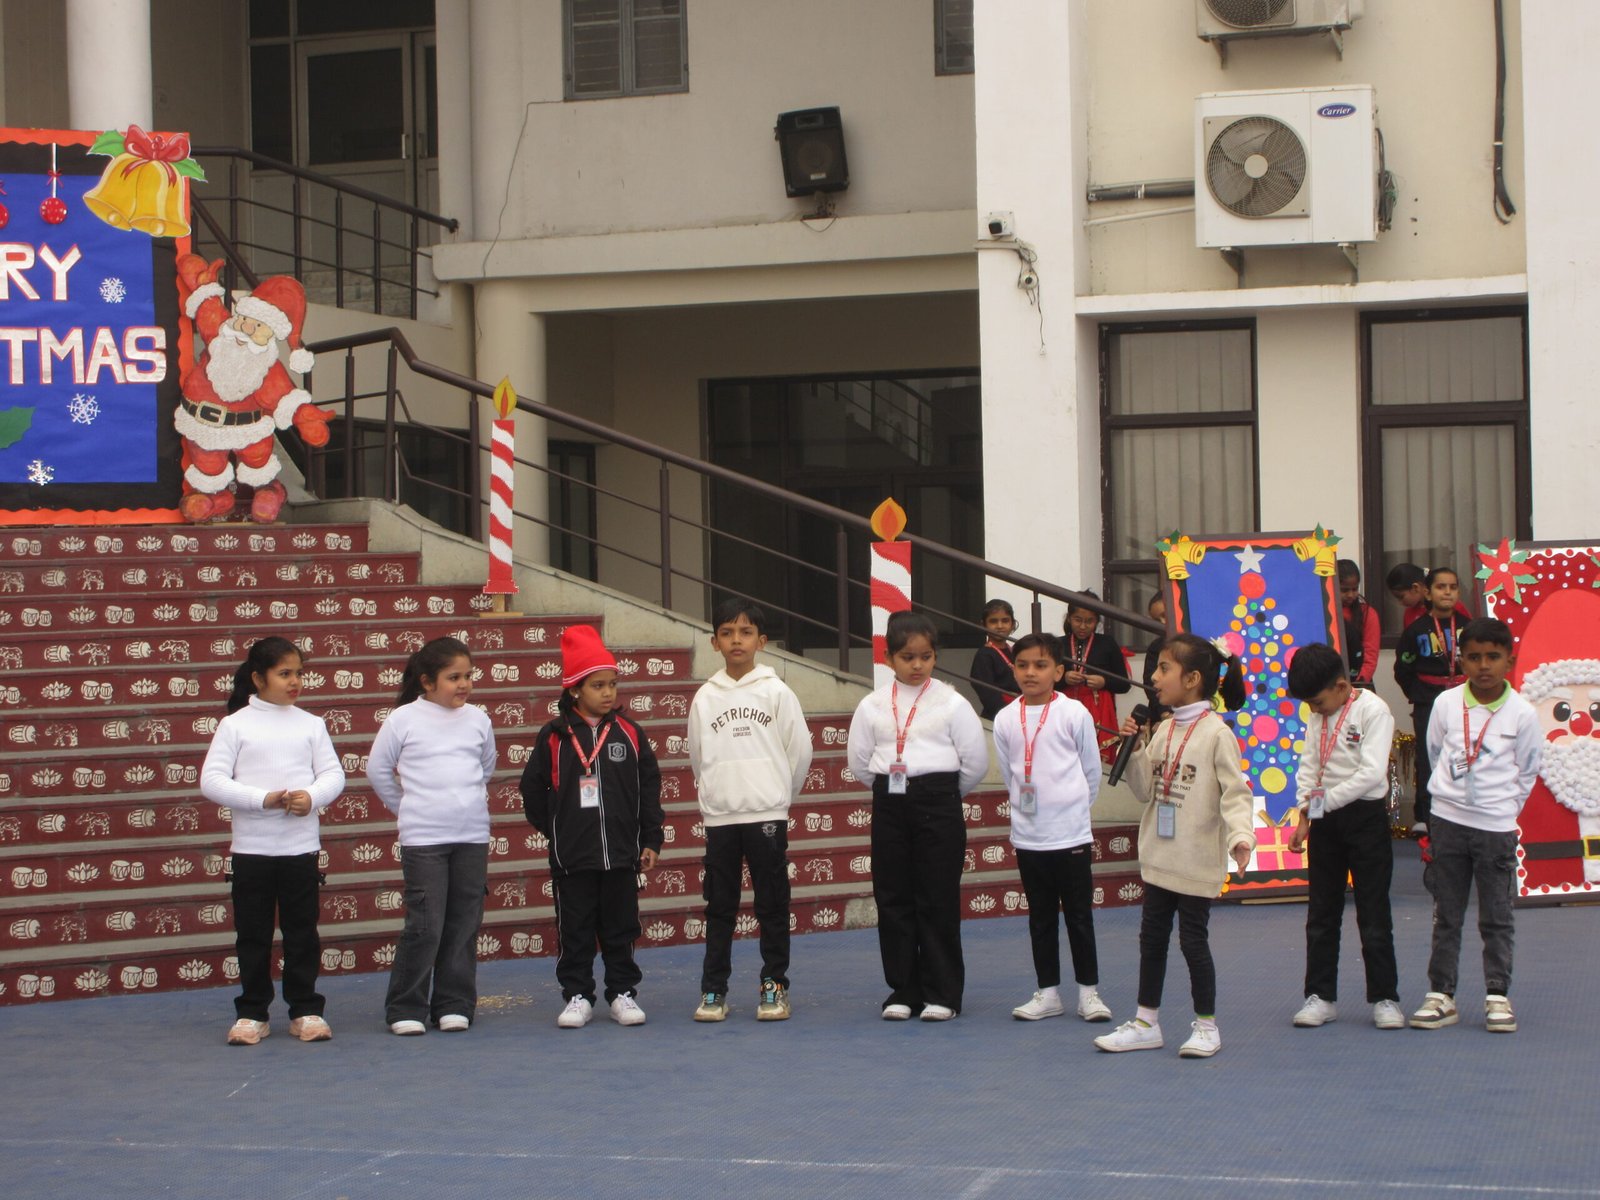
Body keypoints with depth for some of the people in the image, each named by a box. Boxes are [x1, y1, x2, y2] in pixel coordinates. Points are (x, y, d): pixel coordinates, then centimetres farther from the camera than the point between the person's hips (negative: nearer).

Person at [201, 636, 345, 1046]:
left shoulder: (310, 725, 5)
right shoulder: (235, 725, -2)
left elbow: (333, 774, 4)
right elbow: (211, 781, -8)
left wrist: (311, 797, -17)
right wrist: (262, 799, -18)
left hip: (301, 846, 1)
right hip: (251, 847, -1)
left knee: (302, 932, 6)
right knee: (252, 935, 5)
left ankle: (305, 1010, 15)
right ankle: (252, 1013, 15)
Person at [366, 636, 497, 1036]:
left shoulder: (477, 718, 6)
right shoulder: (404, 719, -4)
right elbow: (378, 769, 6)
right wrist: (407, 809, 10)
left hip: (472, 835, 4)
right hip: (423, 838, -4)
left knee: (464, 925, 6)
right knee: (425, 926, -7)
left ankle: (454, 1004, 14)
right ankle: (406, 1008, 2)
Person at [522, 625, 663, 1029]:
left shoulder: (629, 734, 2)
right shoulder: (554, 737, -3)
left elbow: (649, 787, 6)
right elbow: (534, 789, 3)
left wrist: (651, 840, 4)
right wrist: (555, 830, 5)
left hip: (621, 854, 1)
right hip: (572, 858, -1)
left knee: (621, 928, 8)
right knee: (575, 930, 5)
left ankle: (623, 992, 18)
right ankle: (577, 995, 13)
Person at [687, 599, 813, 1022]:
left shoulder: (776, 692, -1)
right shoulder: (706, 697, 5)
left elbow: (800, 750, 3)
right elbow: (697, 756, 13)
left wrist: (779, 794, 9)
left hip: (767, 814, -2)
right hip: (719, 816, 2)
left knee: (773, 905, 3)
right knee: (719, 907, 5)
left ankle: (774, 986, 11)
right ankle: (713, 990, 9)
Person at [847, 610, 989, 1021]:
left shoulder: (951, 704, -1)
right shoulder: (873, 706, 6)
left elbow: (976, 761, 1)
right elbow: (859, 759, 11)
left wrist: (945, 794, 9)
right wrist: (888, 789, 10)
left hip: (938, 805, -3)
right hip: (889, 806, 3)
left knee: (938, 901, -2)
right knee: (893, 899, 4)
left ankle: (942, 994, 6)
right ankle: (903, 990, 13)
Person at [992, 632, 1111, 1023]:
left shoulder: (1074, 714, -6)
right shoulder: (1006, 719, 1)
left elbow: (1092, 771, 2)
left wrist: (1072, 809, 8)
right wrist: (1026, 807, 10)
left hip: (1071, 834, -3)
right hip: (1027, 836, 3)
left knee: (1079, 916, 4)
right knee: (1040, 919, 10)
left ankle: (1089, 991, 13)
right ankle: (1048, 993, 18)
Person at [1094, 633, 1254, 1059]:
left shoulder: (1216, 733, -13)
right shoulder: (1162, 730, 8)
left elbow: (1234, 791, -17)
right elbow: (1145, 790, 10)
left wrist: (1240, 836, -31)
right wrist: (1136, 748, -4)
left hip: (1198, 860, -7)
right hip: (1160, 855, 7)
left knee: (1193, 940, 0)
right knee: (1152, 936, 12)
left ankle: (1206, 1025, 15)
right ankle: (1146, 1023, 22)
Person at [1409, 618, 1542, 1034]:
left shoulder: (1522, 714, -7)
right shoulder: (1446, 704, -3)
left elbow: (1527, 771, 4)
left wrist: (1504, 808, 4)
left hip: (1496, 828, -1)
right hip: (1448, 822, 2)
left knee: (1496, 918, 4)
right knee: (1447, 916, 8)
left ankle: (1497, 996, 13)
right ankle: (1441, 995, 13)